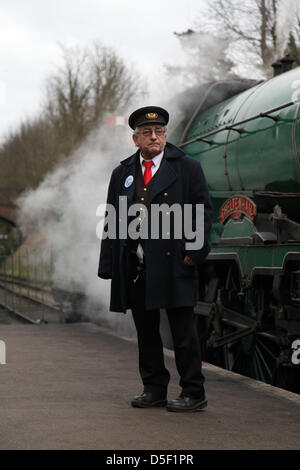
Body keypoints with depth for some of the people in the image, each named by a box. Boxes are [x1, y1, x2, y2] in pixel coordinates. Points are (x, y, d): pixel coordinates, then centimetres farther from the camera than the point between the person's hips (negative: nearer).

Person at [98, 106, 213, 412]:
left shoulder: (188, 168, 3)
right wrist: (109, 266, 7)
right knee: (145, 331, 10)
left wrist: (194, 252, -10)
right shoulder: (122, 174, 14)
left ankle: (193, 393, 4)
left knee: (183, 332, -2)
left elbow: (204, 212, 0)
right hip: (135, 268, 4)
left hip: (174, 264, -4)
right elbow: (113, 222, 13)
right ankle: (154, 389, 20)